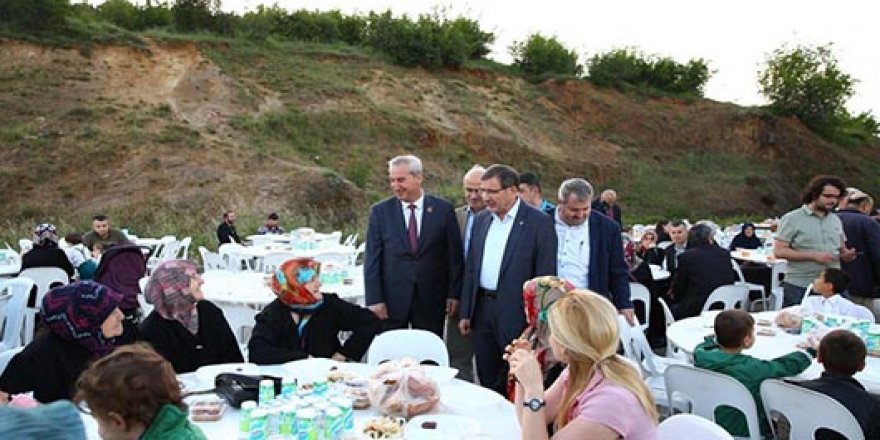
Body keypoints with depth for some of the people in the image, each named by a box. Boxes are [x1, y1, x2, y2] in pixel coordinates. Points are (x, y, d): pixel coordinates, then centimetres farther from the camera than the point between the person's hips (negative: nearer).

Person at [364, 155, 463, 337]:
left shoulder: (443, 209, 0)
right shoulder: (380, 211, 1)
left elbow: (455, 254, 3)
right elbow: (372, 259, 0)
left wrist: (454, 293, 1)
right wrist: (374, 299, -6)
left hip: (431, 300, 0)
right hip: (391, 300, 0)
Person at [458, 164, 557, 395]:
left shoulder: (539, 222, -9)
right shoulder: (481, 219, 10)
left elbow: (545, 276, -10)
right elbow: (471, 269, 13)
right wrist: (466, 312, 11)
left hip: (516, 314, -5)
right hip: (482, 309, 6)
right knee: (487, 380, 14)